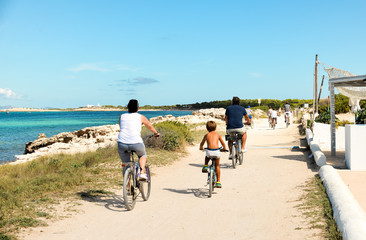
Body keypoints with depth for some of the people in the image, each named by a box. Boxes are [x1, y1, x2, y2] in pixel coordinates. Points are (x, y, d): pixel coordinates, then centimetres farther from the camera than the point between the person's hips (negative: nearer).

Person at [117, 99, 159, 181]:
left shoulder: (122, 116, 18)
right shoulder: (141, 117, 13)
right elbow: (150, 126, 29)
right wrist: (156, 133, 48)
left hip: (122, 143, 2)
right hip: (136, 143, -2)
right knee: (142, 155, 29)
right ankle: (142, 173, 10)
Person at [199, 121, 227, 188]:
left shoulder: (206, 135, 17)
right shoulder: (217, 134, 17)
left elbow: (201, 144, 28)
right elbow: (223, 143, 28)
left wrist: (201, 148, 51)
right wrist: (224, 148, 48)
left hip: (209, 151, 0)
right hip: (216, 151, 0)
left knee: (206, 157, 38)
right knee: (217, 166, 21)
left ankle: (205, 166, 12)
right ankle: (218, 182, 22)